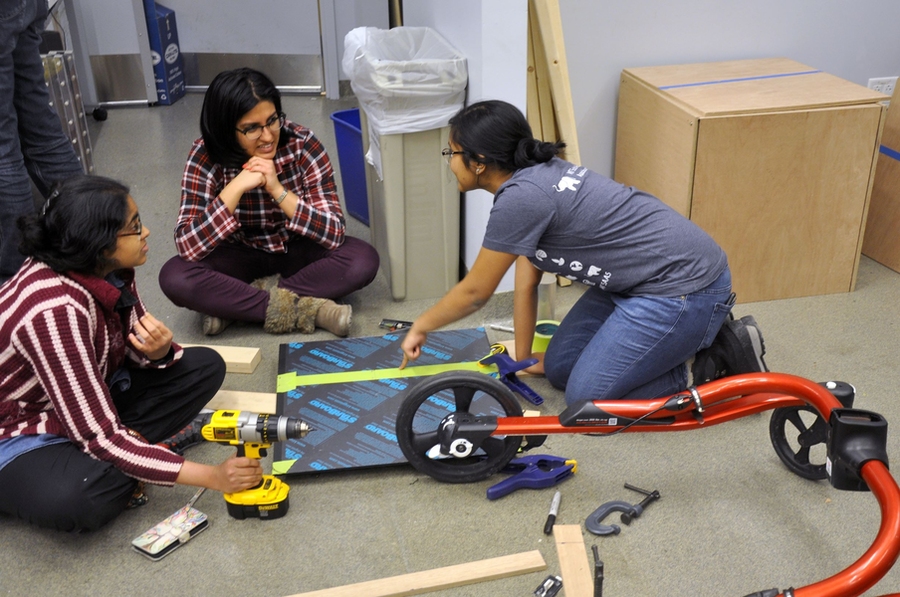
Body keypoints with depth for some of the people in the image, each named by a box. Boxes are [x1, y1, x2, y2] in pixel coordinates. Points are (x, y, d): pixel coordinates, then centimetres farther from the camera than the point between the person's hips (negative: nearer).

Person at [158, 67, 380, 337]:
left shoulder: (303, 145, -20)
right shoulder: (205, 157, -19)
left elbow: (335, 234, -23)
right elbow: (187, 246, -26)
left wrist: (278, 190, -33)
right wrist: (236, 187, -34)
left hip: (299, 252, 1)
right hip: (242, 258, 0)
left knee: (364, 259, -28)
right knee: (174, 276, -28)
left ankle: (231, 304, -20)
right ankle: (303, 308, -25)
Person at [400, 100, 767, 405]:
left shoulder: (521, 198, -22)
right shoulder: (534, 176, 6)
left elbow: (474, 292, -10)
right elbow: (527, 280, 11)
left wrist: (420, 327, 6)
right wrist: (523, 359, 16)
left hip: (683, 287, -10)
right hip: (641, 281, 10)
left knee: (586, 399, -7)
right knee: (559, 369, 13)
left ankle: (719, 362, 2)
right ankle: (698, 331, 17)